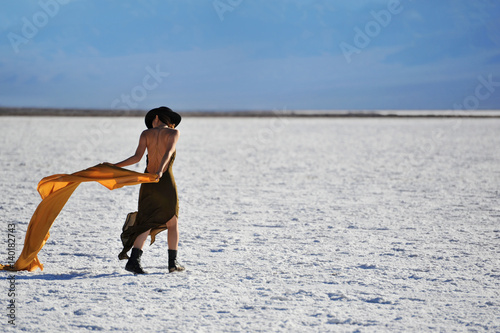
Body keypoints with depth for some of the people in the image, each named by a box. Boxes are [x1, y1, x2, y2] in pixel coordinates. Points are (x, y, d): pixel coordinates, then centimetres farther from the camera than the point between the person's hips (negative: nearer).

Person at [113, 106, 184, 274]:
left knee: (146, 224, 2)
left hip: (148, 183, 2)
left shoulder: (147, 133, 7)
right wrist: (160, 171, -29)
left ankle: (134, 260, -16)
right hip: (166, 181, -2)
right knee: (172, 221, 14)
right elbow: (168, 152, -16)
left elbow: (137, 157, -4)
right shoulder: (173, 132, 2)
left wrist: (115, 166, 1)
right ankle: (173, 262, 14)